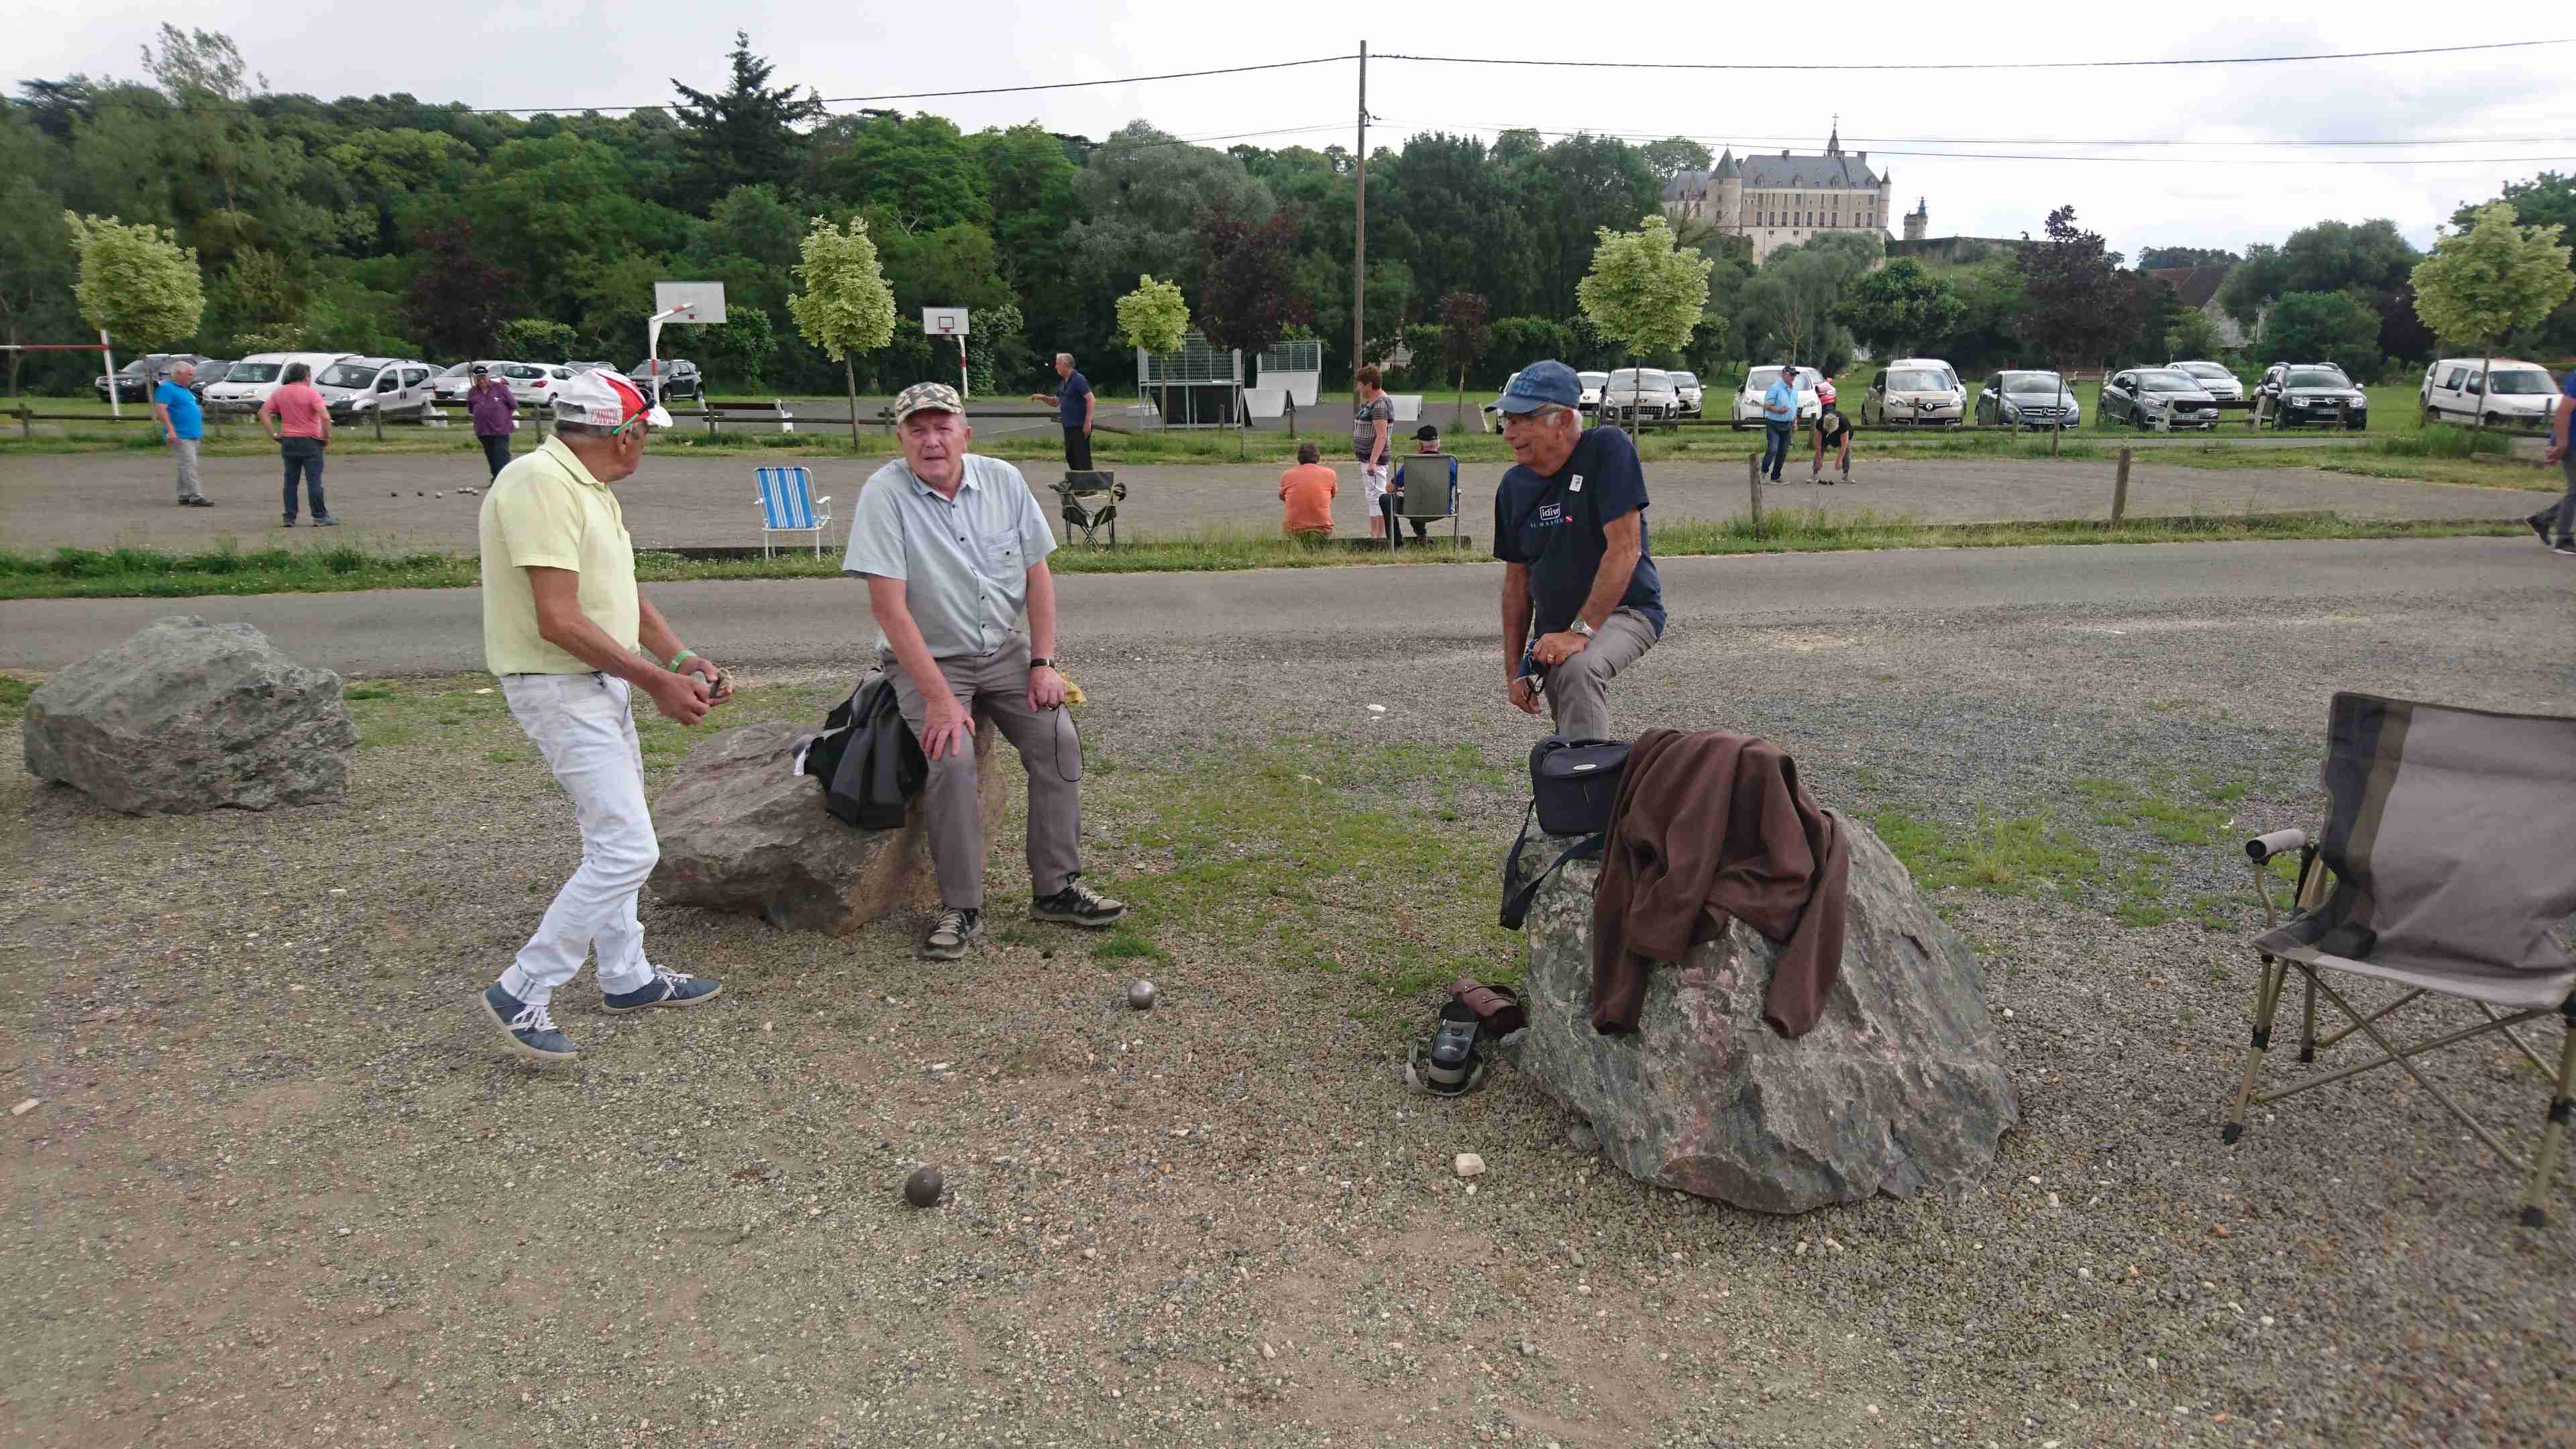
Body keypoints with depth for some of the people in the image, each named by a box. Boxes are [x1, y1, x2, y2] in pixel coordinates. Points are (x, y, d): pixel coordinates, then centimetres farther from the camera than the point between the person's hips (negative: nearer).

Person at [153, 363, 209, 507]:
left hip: (192, 435, 10)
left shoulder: (184, 389, 19)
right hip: (180, 436, -10)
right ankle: (196, 497, -18)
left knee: (187, 466, 12)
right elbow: (160, 409, -19)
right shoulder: (167, 388, -10)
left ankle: (184, 496, 17)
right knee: (189, 465, -13)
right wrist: (170, 430, -26)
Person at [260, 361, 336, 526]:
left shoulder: (279, 392, 7)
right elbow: (325, 416, -22)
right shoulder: (311, 393, -10)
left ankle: (290, 518, 10)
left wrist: (273, 435, 4)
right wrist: (326, 437, -11)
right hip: (310, 441, -5)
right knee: (314, 481, -2)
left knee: (290, 481, 10)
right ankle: (320, 517, 0)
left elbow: (263, 413, 4)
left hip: (288, 442, 5)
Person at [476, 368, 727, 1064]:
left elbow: (621, 593, 17)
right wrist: (656, 681, -20)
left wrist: (681, 659, 3)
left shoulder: (590, 488, 12)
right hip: (559, 689, -11)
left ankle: (627, 976, 32)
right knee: (628, 849, -13)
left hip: (602, 683, 11)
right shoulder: (539, 483, -20)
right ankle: (522, 992, -2)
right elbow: (559, 622, -25)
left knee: (613, 839, 19)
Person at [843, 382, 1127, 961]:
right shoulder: (884, 494, -16)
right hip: (926, 658, -4)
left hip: (1004, 650, 4)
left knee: (1057, 738, -14)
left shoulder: (1004, 481, -3)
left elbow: (1037, 575, 3)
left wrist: (1043, 663, -6)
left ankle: (1056, 889, -2)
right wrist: (940, 698, -26)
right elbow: (889, 606, -21)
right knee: (951, 759, -26)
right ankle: (961, 909, -11)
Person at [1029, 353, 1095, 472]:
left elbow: (1091, 400, -20)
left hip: (1080, 426, -9)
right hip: (1068, 427, 10)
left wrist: (1088, 422, -24)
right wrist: (1043, 397, 8)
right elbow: (1056, 402, 26)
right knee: (1070, 458, 13)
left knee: (1083, 458, -9)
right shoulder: (1063, 383, 16)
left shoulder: (1079, 380, -12)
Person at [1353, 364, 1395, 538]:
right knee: (1369, 497, 15)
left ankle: (1381, 537, -10)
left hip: (1375, 458, -11)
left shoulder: (1380, 405, -17)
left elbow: (1381, 436, -23)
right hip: (1366, 457, 11)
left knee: (1376, 497, -11)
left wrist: (1373, 462, -29)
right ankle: (1373, 535, 23)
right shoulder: (1369, 401, 15)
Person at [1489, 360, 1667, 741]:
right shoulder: (1514, 485, 2)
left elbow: (1625, 548, -22)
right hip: (1555, 628, 7)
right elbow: (1517, 579, 10)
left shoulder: (1607, 450, -15)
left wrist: (1582, 631, -27)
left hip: (1624, 610, -6)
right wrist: (1513, 668, 7)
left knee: (1578, 669, -36)